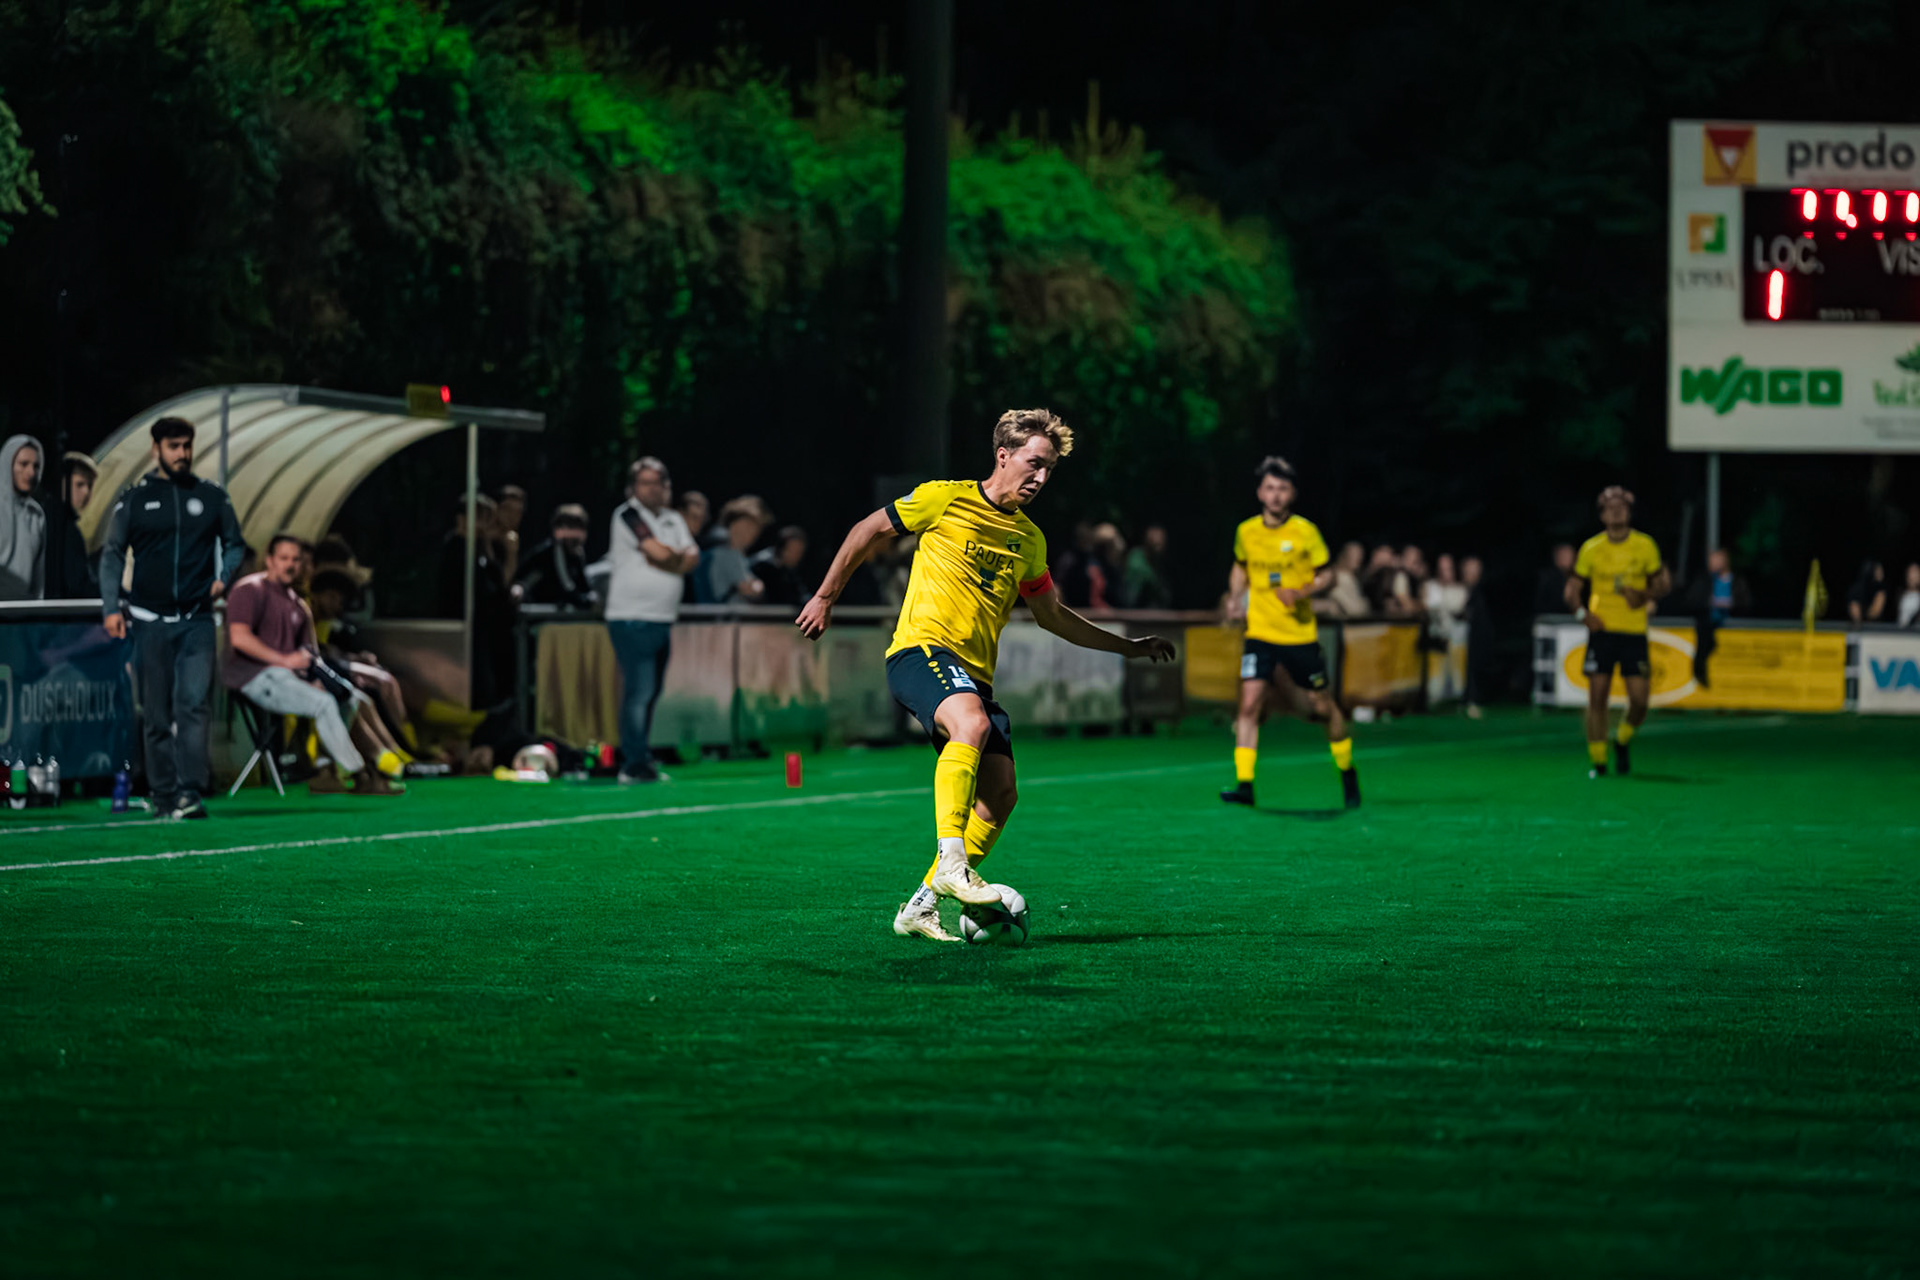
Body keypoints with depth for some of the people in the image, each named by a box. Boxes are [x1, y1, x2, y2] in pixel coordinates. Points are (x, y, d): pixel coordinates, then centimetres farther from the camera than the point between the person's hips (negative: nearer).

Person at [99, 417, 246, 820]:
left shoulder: (212, 496, 8)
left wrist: (224, 577, -4)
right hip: (149, 620, 0)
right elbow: (112, 554, 4)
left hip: (197, 620, 0)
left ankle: (190, 793, -17)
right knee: (155, 714, 3)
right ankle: (164, 795, 10)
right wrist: (111, 608, -7)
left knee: (193, 703, -13)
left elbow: (234, 544, 17)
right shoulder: (135, 498, 5)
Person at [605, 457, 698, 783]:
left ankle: (640, 760, 16)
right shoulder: (628, 515, -6)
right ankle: (635, 764, -12)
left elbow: (692, 559, 5)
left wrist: (668, 559, -14)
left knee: (650, 693, 10)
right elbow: (659, 553, -16)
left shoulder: (673, 520, 17)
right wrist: (678, 557, 3)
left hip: (663, 620, 8)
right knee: (639, 692, -12)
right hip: (632, 619, -8)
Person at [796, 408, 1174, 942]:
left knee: (1000, 793, -5)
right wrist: (825, 598, 8)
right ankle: (950, 859, -40)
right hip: (922, 645, -7)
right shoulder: (946, 499, -1)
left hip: (974, 672, 7)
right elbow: (868, 531, 8)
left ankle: (921, 908, 3)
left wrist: (1127, 646, 29)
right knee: (972, 724, -36)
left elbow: (1052, 616, 30)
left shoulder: (1030, 540, 17)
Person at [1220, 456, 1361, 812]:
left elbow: (1327, 575, 0)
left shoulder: (1305, 532, -7)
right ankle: (1244, 784, -13)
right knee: (1250, 703, -15)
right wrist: (1235, 597, 4)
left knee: (1324, 706, 8)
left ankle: (1347, 772, 31)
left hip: (1301, 633, -1)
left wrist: (1302, 592, -18)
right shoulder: (1246, 532, 1)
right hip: (1261, 633, 1)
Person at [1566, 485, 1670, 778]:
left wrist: (1645, 596, -9)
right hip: (1602, 630, 0)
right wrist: (1583, 613, -9)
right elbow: (1573, 588, 9)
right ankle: (1597, 760, 4)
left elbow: (1663, 582, 11)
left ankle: (1623, 741, 24)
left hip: (1635, 632, 0)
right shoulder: (1591, 548, 2)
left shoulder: (1645, 546, 2)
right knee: (1597, 696, -6)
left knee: (1639, 700, -5)